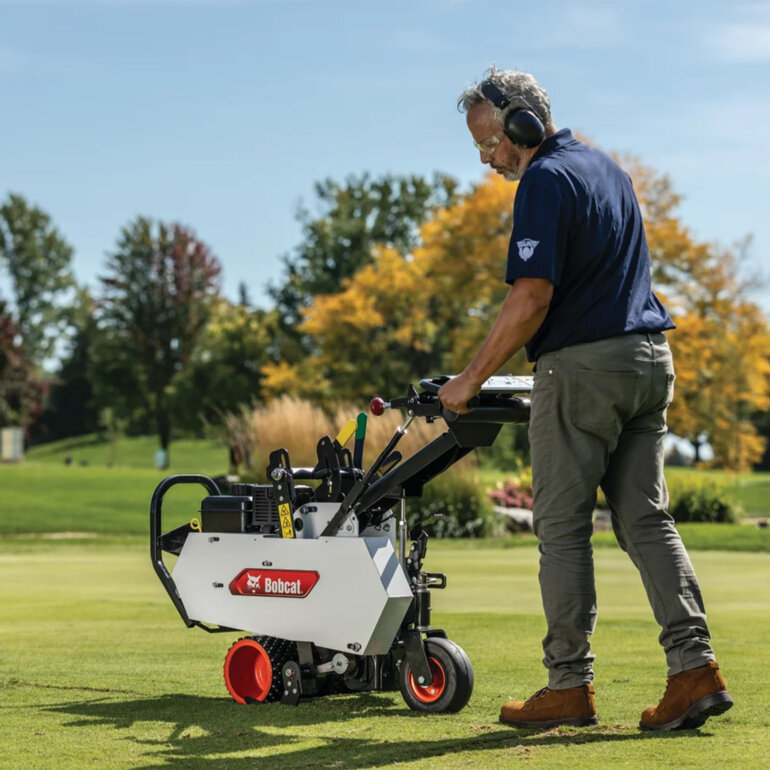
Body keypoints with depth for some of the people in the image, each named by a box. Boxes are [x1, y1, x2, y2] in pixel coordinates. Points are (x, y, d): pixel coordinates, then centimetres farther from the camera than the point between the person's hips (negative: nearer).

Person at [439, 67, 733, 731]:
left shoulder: (546, 182, -12)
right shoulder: (605, 167, 17)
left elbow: (531, 300, -20)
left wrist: (470, 380, -12)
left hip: (583, 365, -9)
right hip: (650, 356, 9)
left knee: (563, 526, 0)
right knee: (646, 518, 7)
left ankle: (570, 684, 3)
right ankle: (695, 665, -2)